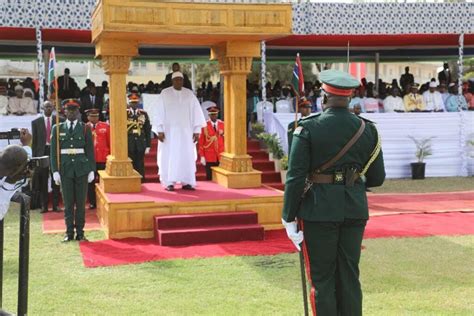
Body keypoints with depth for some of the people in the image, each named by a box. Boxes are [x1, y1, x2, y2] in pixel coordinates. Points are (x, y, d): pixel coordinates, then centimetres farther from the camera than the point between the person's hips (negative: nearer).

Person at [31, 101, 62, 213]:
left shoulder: (59, 121, 4)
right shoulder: (36, 122, 7)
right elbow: (34, 140, 6)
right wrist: (34, 156, 1)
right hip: (42, 152, 1)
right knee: (43, 181, 3)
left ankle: (56, 204, 10)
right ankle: (44, 205, 10)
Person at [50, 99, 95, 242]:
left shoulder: (85, 128, 5)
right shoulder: (58, 129, 6)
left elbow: (90, 151, 4)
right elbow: (53, 152, 4)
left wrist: (92, 170, -2)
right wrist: (55, 171, -3)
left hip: (81, 169, 0)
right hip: (65, 170, 0)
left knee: (81, 202, 3)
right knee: (68, 203, 3)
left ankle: (80, 232, 10)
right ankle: (69, 232, 10)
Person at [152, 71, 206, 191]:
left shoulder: (189, 94, 5)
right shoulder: (165, 94, 0)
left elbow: (196, 112, 3)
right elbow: (159, 112, -3)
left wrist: (197, 130, -3)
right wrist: (160, 130, -11)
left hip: (185, 131, 2)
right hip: (169, 130, -2)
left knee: (187, 156, 0)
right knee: (169, 156, -2)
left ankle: (186, 182, 5)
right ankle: (169, 183, 1)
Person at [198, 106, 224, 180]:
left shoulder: (222, 125, 8)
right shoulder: (204, 126, -1)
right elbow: (201, 142, -1)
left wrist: (223, 134, -7)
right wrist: (202, 156, -5)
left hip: (221, 156, 2)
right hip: (209, 157, -2)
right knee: (210, 178, 1)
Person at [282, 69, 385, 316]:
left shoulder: (308, 128, -11)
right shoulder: (367, 129, 1)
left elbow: (295, 178, -13)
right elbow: (377, 178, 6)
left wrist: (288, 218, -5)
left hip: (319, 212, -4)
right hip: (355, 212, 4)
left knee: (322, 279, 7)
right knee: (349, 277, 15)